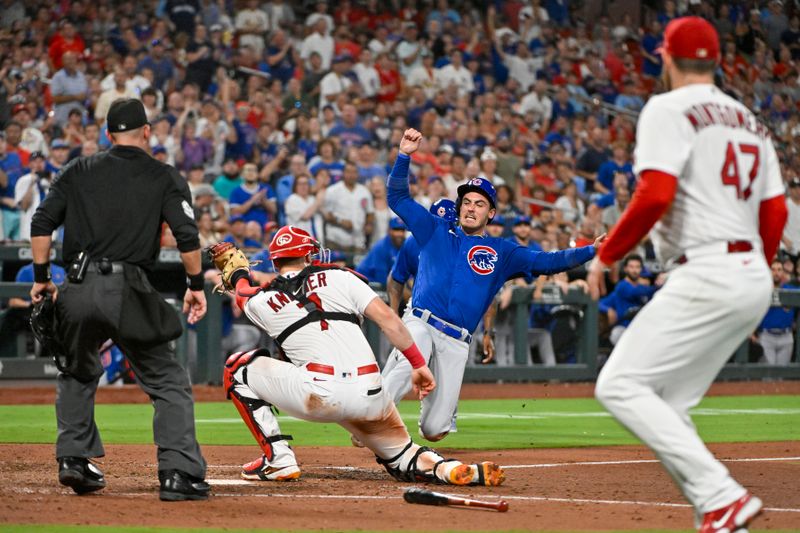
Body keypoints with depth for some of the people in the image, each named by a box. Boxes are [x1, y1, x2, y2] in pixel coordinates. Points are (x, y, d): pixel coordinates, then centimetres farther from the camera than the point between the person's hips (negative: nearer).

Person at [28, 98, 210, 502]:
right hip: (129, 289, -3)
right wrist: (196, 284, 5)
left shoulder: (79, 171, 14)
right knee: (169, 383, 4)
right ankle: (179, 475, -7)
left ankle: (74, 458, 20)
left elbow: (42, 224, 7)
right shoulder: (164, 177, 7)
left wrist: (41, 278, 14)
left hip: (78, 289, 3)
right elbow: (187, 235, -4)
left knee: (76, 374, 27)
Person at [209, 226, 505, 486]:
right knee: (401, 455, 24)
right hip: (371, 397, 3)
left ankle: (278, 460, 9)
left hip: (320, 396, -3)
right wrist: (419, 365, 8)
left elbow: (245, 292, 41)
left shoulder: (259, 302, 15)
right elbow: (388, 319, 6)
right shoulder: (340, 277, 17)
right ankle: (463, 472, -9)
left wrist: (238, 271, 64)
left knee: (237, 369, 18)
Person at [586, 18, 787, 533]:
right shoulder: (748, 119, 19)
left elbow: (655, 196, -18)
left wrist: (606, 255, -8)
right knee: (665, 406, 14)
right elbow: (776, 212, 17)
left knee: (620, 385, -11)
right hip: (754, 280, 9)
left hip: (705, 275, -9)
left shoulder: (669, 110, -5)